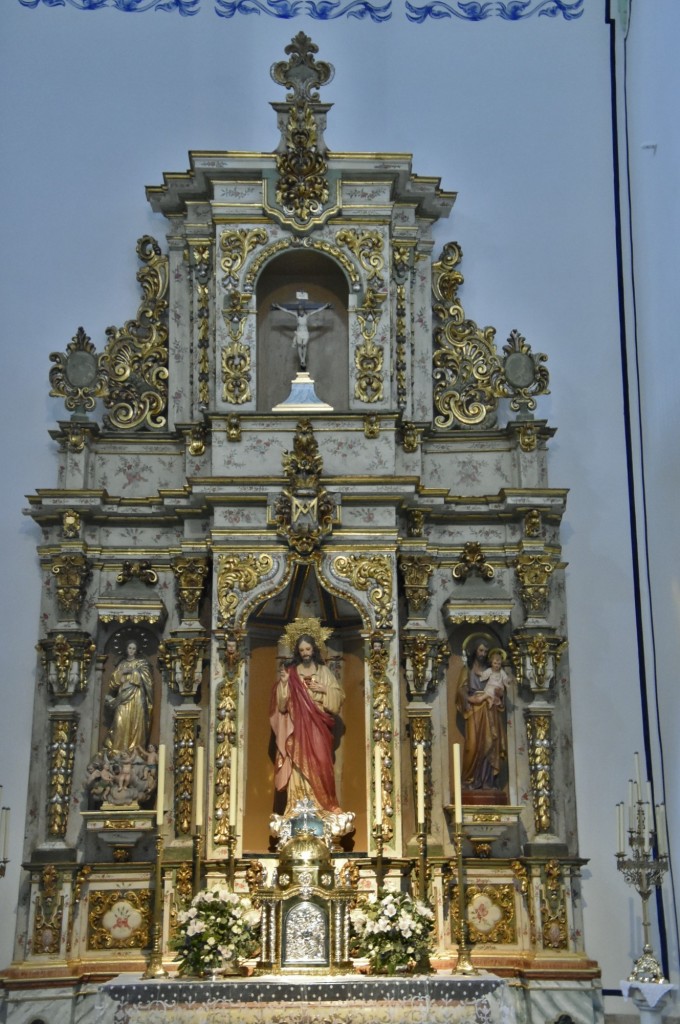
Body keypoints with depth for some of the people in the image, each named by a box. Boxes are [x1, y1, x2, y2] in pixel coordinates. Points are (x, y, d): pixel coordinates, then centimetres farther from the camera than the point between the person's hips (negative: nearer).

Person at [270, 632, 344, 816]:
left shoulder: (323, 671, 8)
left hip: (318, 724, 0)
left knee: (319, 761, -5)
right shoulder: (291, 671, 7)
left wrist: (324, 689, -8)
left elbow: (339, 695, 7)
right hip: (298, 724, 0)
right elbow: (283, 701, 3)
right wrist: (284, 682, -12)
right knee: (299, 762, -5)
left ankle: (321, 804, 1)